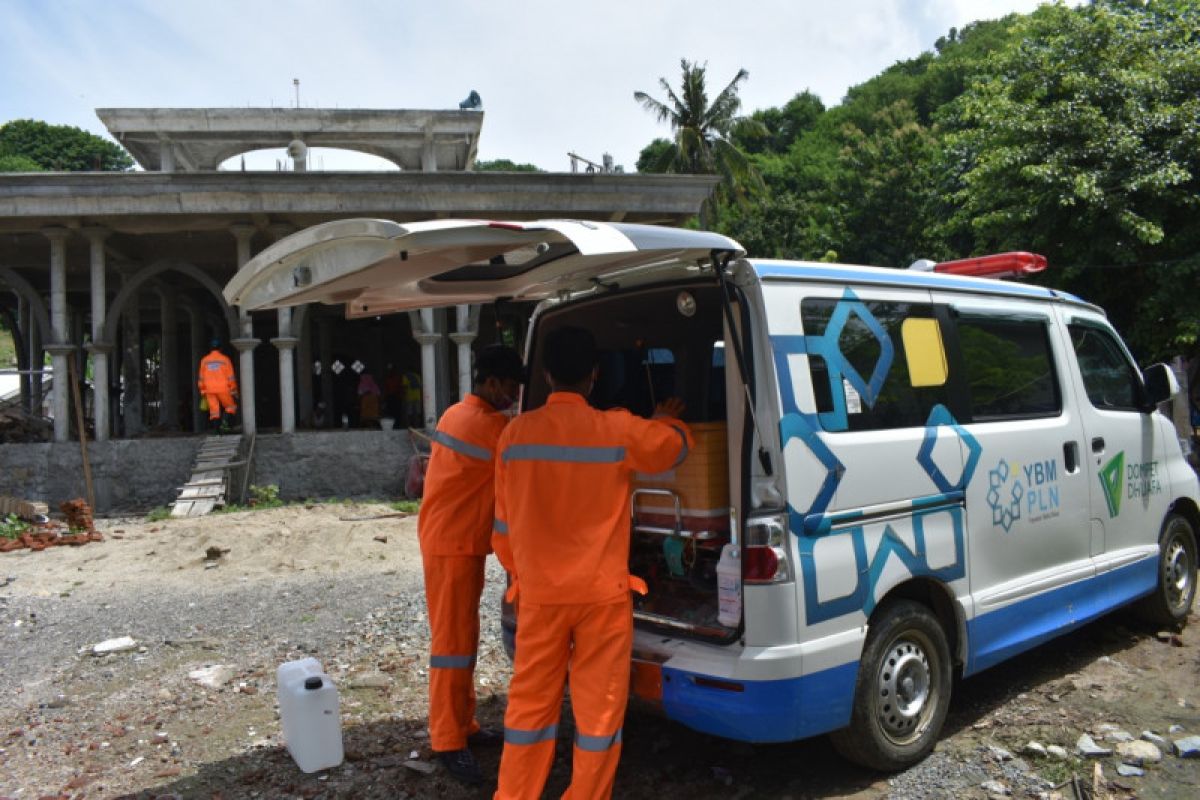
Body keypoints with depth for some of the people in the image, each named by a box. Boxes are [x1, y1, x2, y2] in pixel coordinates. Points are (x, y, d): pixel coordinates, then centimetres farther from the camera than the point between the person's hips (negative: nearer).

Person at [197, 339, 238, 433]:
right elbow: (231, 377, -2)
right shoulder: (225, 359, -1)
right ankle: (227, 421, -7)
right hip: (223, 389, -3)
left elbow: (201, 378, 10)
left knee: (214, 410, 3)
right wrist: (234, 391, 3)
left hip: (209, 390, 3)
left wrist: (202, 391, 17)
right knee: (231, 407, 12)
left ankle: (216, 428, -5)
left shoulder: (204, 360, 9)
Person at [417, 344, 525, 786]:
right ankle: (449, 741, 5)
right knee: (453, 641, -4)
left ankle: (463, 725, 25)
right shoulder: (488, 425, -20)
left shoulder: (461, 415, 12)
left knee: (464, 638, 15)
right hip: (452, 546, -10)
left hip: (459, 541, 10)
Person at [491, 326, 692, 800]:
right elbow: (676, 444, 12)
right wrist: (666, 421, 35)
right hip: (602, 593, -2)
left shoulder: (516, 433, -2)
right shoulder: (619, 430, -9)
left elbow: (504, 524, 7)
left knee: (530, 705, 14)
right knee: (598, 710, 10)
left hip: (539, 593, 3)